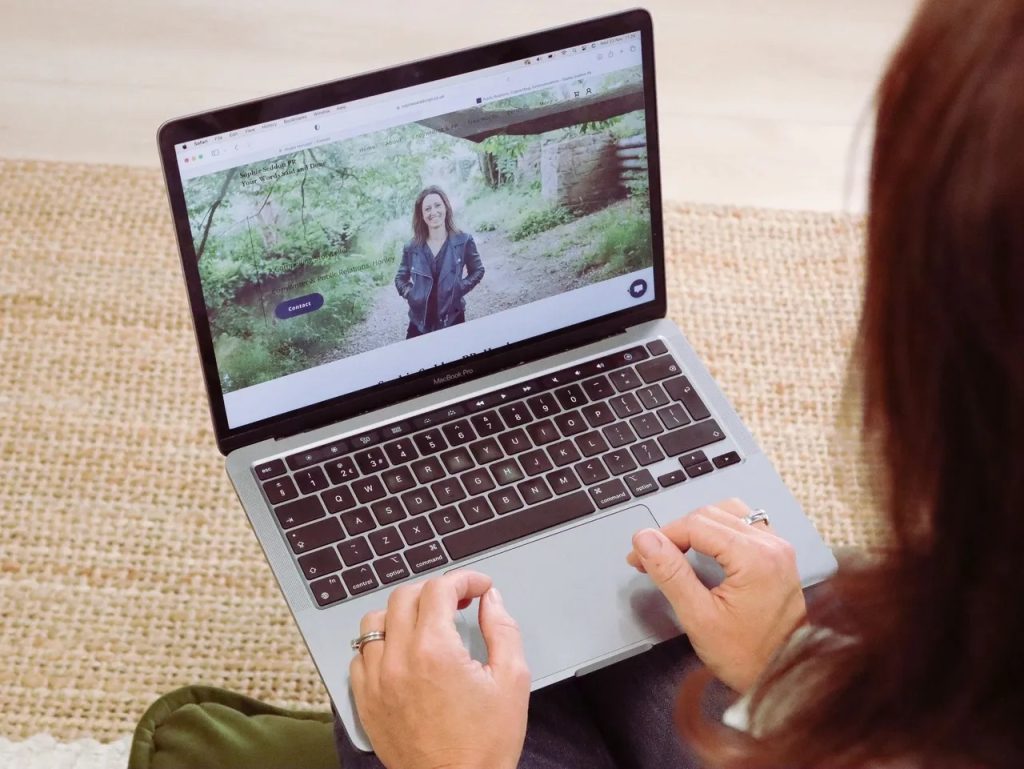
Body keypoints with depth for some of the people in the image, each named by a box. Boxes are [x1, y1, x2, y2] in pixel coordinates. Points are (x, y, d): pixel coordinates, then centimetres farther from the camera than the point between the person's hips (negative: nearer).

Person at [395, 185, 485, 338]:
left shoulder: (463, 241, -3)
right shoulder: (412, 247, 1)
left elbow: (477, 271, 9)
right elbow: (400, 278, 15)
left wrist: (460, 288, -7)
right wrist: (409, 293, -5)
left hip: (452, 319, -1)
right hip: (420, 321, 1)